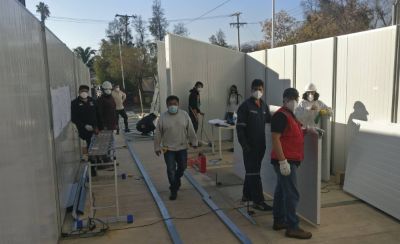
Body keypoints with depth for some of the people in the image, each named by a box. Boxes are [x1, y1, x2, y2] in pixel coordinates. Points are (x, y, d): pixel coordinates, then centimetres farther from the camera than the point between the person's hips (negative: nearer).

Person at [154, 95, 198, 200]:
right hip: (168, 149, -2)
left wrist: (194, 142, 5)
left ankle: (177, 179, 44)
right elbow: (158, 134, -3)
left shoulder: (184, 115, -4)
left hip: (182, 147, 2)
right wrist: (157, 147, 0)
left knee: (182, 167, 14)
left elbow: (190, 130, 2)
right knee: (171, 170, 0)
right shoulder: (163, 117, -9)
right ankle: (174, 190, 16)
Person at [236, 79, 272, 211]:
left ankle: (247, 195, 30)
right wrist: (244, 144, -18)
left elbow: (269, 119, 21)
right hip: (250, 145, -7)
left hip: (260, 144, 7)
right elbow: (240, 127, -13)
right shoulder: (245, 105, -10)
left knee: (252, 171, 17)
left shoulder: (264, 105, 9)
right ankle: (258, 201, 3)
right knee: (253, 173, -3)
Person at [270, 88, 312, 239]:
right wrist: (283, 161, -25)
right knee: (291, 194, -6)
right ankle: (292, 227, 2)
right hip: (285, 161, -10)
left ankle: (279, 221, 25)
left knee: (282, 190, 15)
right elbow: (275, 139, -22)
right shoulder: (281, 115, -16)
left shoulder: (290, 114, 16)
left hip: (290, 160, 10)